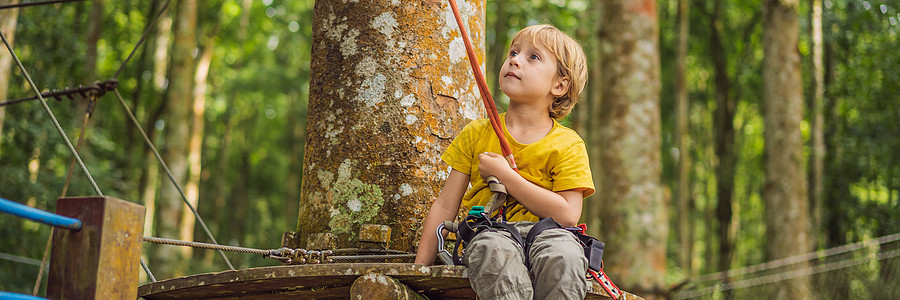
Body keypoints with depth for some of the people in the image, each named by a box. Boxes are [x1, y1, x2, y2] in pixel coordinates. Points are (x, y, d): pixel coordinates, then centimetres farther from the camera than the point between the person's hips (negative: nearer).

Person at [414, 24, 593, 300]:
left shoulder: (568, 144, 5)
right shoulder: (476, 134, 12)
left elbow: (568, 215, -9)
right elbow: (445, 206, 12)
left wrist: (505, 175, -10)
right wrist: (420, 266, 5)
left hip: (544, 232, 0)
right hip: (488, 232, 1)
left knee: (563, 257, -37)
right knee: (495, 252, -38)